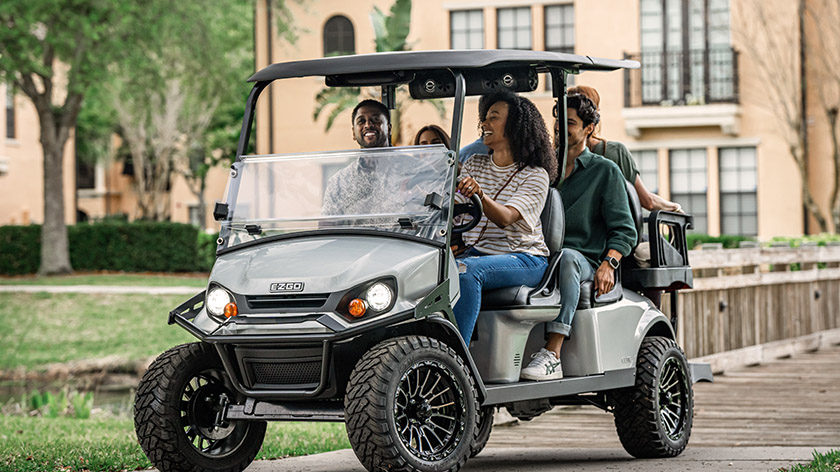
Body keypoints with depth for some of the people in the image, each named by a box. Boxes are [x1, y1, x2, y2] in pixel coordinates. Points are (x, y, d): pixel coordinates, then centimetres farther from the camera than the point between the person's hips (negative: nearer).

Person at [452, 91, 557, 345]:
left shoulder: (535, 175, -5)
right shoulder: (474, 164, 14)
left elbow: (505, 218, -21)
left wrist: (479, 195, -40)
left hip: (524, 259, -5)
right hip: (476, 252, 5)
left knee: (466, 270, -35)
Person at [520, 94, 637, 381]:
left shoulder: (605, 171, 10)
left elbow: (624, 231, 4)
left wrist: (608, 264, -15)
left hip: (584, 261, -3)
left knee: (566, 258, -40)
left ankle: (552, 355, -48)